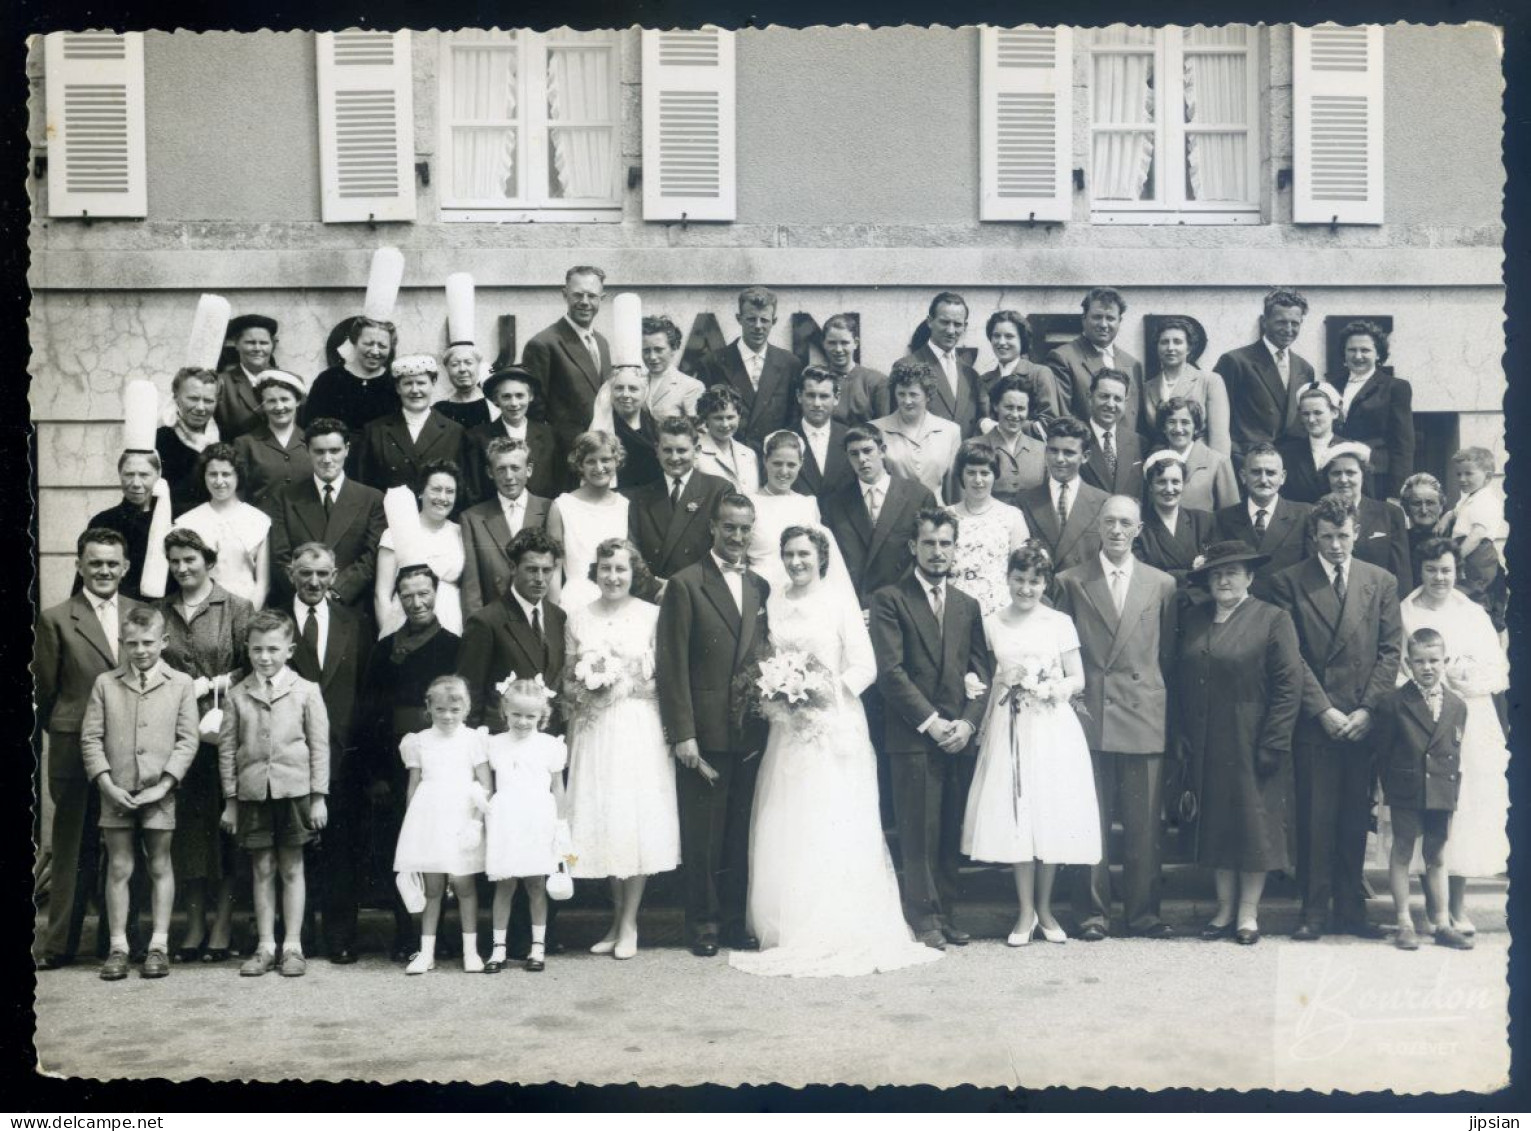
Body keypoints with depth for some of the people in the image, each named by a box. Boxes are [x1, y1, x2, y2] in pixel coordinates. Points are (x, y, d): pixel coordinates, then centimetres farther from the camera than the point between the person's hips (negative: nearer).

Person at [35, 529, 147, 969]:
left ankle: (125, 941, 18)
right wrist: (63, 730, 7)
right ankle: (60, 944, 10)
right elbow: (44, 690, 4)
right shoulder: (56, 620, 0)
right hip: (76, 749, -2)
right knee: (74, 849, 3)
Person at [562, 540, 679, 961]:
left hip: (639, 729, -2)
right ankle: (617, 919, 15)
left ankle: (629, 924, 6)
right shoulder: (577, 618, 8)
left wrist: (622, 684, -10)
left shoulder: (652, 616, 0)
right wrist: (586, 687, -6)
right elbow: (567, 681, 12)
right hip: (594, 732, 2)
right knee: (602, 820, 3)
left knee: (636, 819, -3)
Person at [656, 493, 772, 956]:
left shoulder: (760, 587, 13)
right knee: (702, 835, 2)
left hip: (750, 734, 5)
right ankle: (703, 922, 13)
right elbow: (672, 666, -8)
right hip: (705, 732, -5)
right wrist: (682, 734, -12)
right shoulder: (685, 585, -4)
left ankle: (733, 920, 19)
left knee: (741, 835, 10)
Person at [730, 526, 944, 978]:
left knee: (834, 829, -5)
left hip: (833, 728, -4)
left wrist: (828, 690, -15)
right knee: (785, 833, 3)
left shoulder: (840, 607, -1)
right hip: (788, 731, 4)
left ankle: (839, 933, 0)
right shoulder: (773, 604, 10)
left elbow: (865, 666, -4)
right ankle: (792, 931, 10)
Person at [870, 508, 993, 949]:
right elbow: (890, 671, -8)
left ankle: (943, 913, 14)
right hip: (912, 735, -4)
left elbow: (982, 671, 12)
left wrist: (968, 722, -4)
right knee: (919, 832, -3)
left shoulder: (968, 606, 17)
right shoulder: (890, 600, 0)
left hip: (959, 735, 4)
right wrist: (931, 722, -11)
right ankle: (923, 917, 5)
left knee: (950, 831, 5)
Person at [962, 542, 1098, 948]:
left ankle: (1045, 909, 17)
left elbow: (1078, 680, 4)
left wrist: (1052, 689, -13)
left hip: (1052, 727, -1)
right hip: (1009, 728, 1)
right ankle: (1026, 913, 10)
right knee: (1015, 818, -1)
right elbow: (986, 678, 9)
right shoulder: (991, 624, 5)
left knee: (1050, 815, 2)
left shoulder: (1060, 623, 2)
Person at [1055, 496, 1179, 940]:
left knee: (1145, 824, 3)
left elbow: (1169, 654, 11)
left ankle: (1144, 913, 12)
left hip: (1144, 719, 1)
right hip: (1089, 716, -1)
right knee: (1091, 821, 2)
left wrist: (1168, 710, 6)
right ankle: (1093, 913, 10)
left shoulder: (1162, 585, 10)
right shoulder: (1071, 582, 6)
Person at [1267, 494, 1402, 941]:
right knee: (1315, 820, -1)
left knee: (1356, 819, 5)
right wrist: (1323, 710, -9)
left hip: (1365, 721, 2)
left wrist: (1368, 709, -4)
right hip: (1314, 721, -2)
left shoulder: (1382, 582, 11)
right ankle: (1314, 912, 5)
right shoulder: (1289, 583, 2)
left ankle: (1351, 910, 13)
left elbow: (1391, 650, 7)